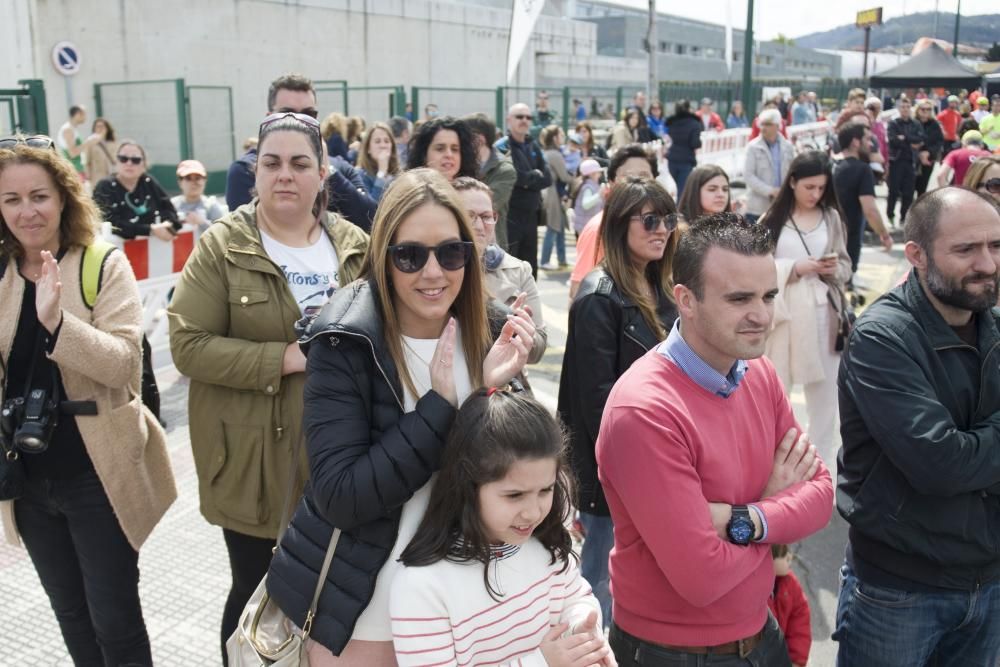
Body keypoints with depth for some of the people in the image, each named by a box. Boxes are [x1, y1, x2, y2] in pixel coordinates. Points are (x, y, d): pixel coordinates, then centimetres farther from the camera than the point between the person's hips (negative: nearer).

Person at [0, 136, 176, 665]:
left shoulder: (105, 266, -9)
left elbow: (124, 364, -19)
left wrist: (57, 320, -32)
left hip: (97, 474, -4)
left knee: (114, 620, 5)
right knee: (72, 619, 20)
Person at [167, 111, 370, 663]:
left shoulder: (354, 245, 3)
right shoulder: (221, 246, -8)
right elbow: (188, 344, -15)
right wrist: (285, 358, -21)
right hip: (255, 461, -3)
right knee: (256, 593, 11)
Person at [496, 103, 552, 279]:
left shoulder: (533, 147, 14)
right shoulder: (501, 147, -7)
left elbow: (547, 178, 5)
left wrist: (527, 180, -11)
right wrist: (535, 176, -6)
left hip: (530, 216, 7)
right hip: (509, 217, -7)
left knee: (530, 269, 13)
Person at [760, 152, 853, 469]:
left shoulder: (832, 217, 5)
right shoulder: (773, 219, -3)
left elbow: (846, 268, 11)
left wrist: (834, 270, -9)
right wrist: (794, 268, -14)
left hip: (823, 313, 3)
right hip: (783, 312, -3)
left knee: (825, 390, 8)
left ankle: (822, 463, 21)